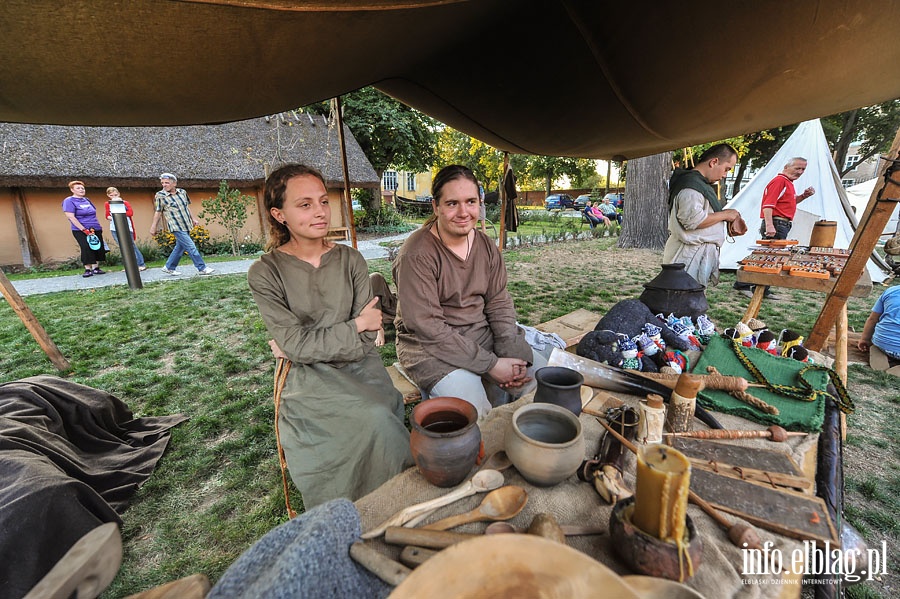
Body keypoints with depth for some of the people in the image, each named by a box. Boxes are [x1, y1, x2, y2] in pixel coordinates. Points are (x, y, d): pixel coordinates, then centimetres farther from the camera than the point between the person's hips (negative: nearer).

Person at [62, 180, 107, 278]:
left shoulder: (86, 200, 14)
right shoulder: (69, 201, -5)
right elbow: (71, 217, -13)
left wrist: (99, 227, 15)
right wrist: (84, 230, -19)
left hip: (95, 229, 6)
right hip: (81, 231, -6)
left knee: (98, 247, 4)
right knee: (87, 249, -12)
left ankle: (96, 268, 12)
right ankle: (88, 269, -6)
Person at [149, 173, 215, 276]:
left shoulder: (182, 192, 7)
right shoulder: (160, 195, -6)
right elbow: (158, 212, 0)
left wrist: (193, 219, 22)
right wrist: (153, 227, 2)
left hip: (186, 225, 6)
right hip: (176, 227, -6)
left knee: (180, 247, 14)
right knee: (191, 247, -12)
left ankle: (169, 268, 28)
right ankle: (202, 268, -7)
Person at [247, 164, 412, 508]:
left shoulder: (350, 260, 3)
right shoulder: (265, 273, -4)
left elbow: (367, 341, -2)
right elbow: (294, 344, -11)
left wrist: (307, 346, -7)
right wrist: (356, 325, -9)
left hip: (362, 367, 3)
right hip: (311, 378, -2)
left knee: (380, 421, -25)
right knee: (375, 419, -27)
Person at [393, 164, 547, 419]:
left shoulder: (486, 245, 3)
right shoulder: (416, 255, -19)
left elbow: (499, 302, 5)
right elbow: (427, 326, -21)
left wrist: (512, 353, -12)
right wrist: (490, 364, -21)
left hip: (482, 334, 7)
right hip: (430, 345, -6)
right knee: (475, 411, -27)